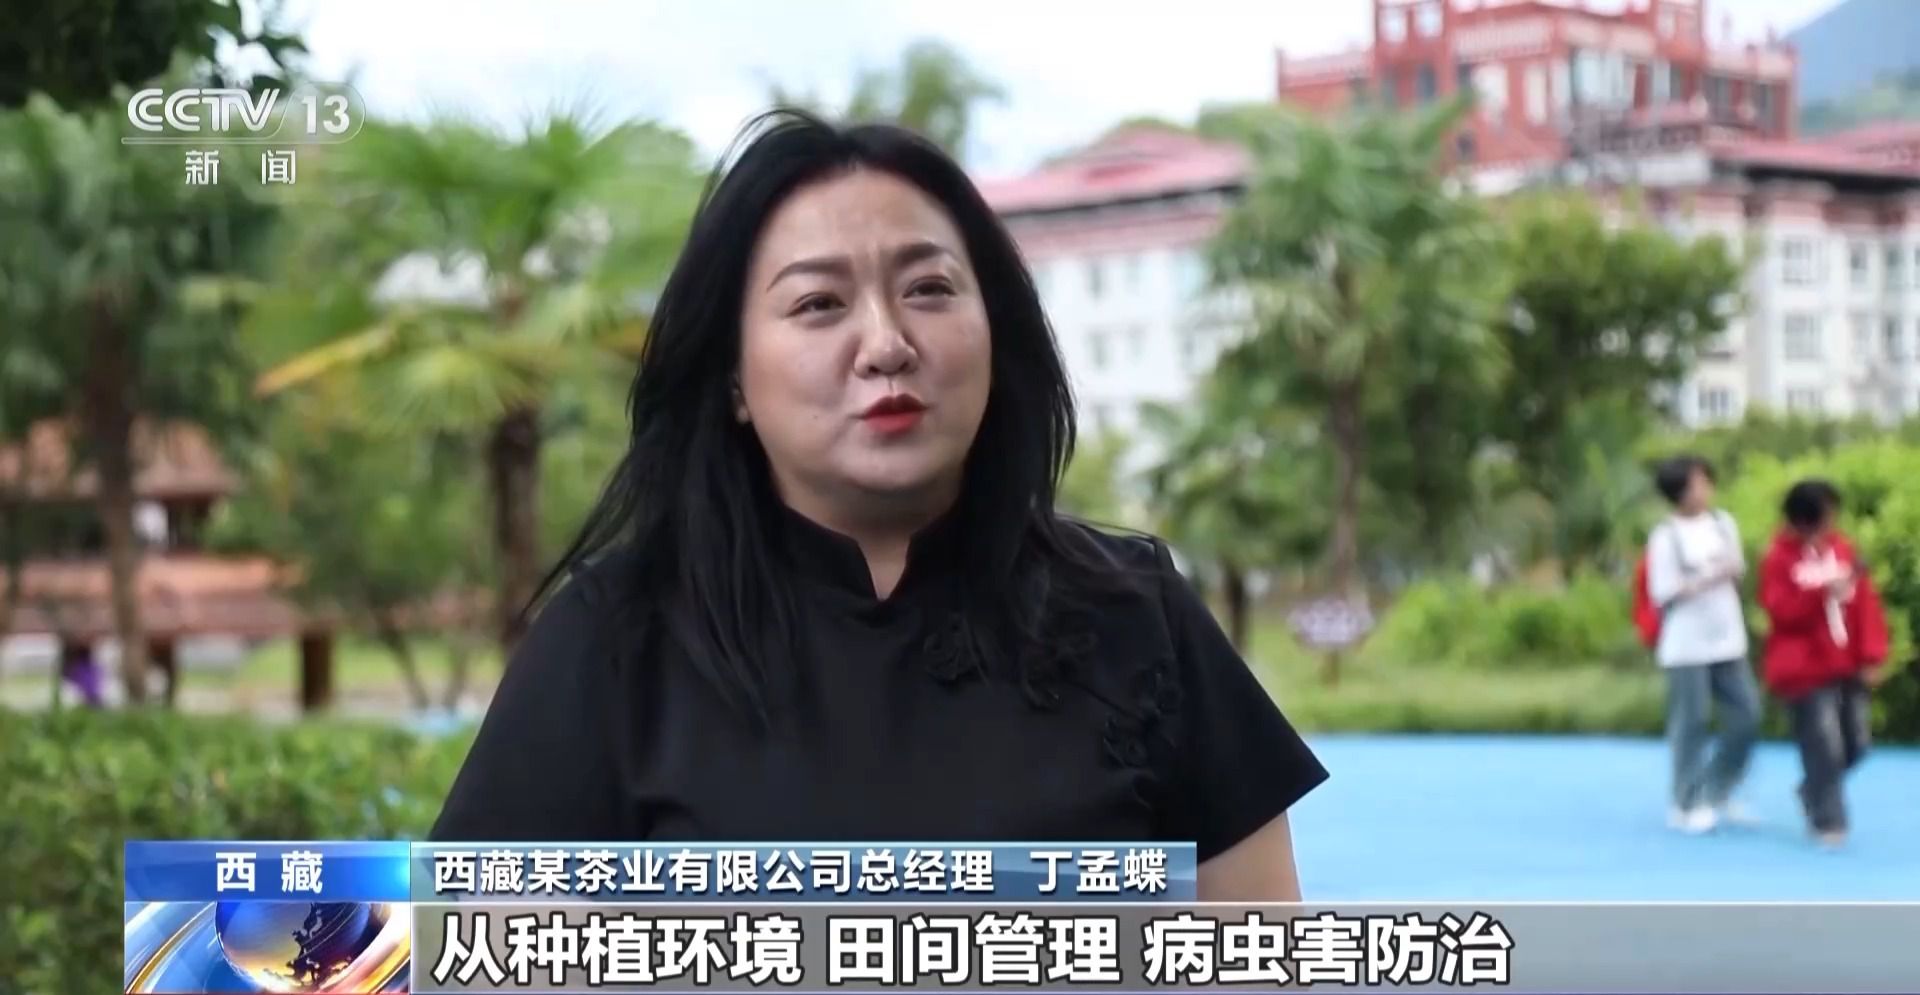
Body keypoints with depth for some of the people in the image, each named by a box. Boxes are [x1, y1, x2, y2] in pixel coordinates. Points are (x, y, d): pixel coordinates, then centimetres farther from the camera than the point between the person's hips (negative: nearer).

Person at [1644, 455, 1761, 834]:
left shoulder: (1724, 524, 7)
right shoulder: (1665, 537, -9)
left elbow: (1736, 572, 17)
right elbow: (1664, 594, -11)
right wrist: (1708, 581, -20)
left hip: (1728, 641, 6)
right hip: (1687, 646, -6)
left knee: (1746, 714, 5)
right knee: (1691, 722, -1)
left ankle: (1718, 792, 20)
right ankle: (1687, 805, 9)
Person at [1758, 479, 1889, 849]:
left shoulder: (1843, 548, 8)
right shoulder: (1780, 558, -6)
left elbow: (1866, 603, 5)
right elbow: (1783, 611, -16)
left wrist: (1872, 656, -3)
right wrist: (1823, 592, -27)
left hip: (1847, 665, 6)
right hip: (1805, 669, -6)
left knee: (1855, 744, 8)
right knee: (1823, 746, -12)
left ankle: (1813, 790, 32)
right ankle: (1828, 822, -3)